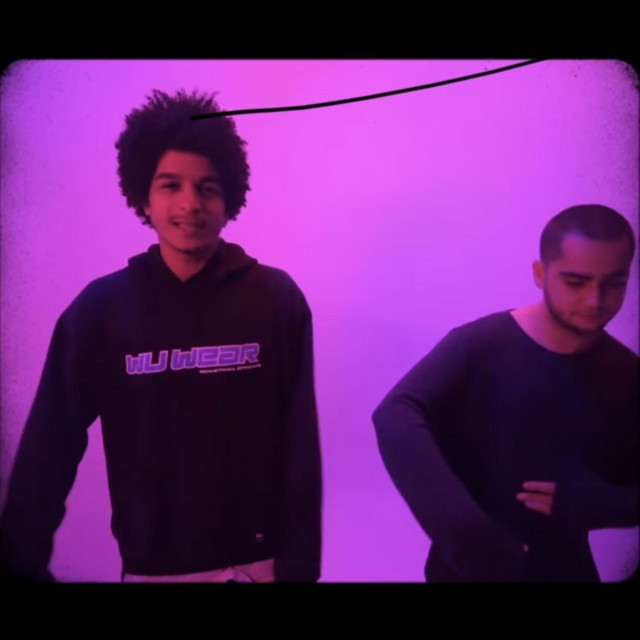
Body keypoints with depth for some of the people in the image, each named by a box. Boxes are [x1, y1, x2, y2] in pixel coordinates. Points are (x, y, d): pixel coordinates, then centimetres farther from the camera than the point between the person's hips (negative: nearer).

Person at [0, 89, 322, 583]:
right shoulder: (100, 308, -7)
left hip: (260, 559, 0)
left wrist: (300, 566, -8)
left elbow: (299, 450, -7)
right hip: (150, 563, 1)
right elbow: (50, 448, -3)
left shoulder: (277, 299, -9)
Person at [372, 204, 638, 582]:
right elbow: (395, 420, -30)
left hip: (566, 569, 4)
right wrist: (471, 538, -38)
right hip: (469, 567, -3)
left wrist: (593, 503, -18)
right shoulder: (479, 346, -16)